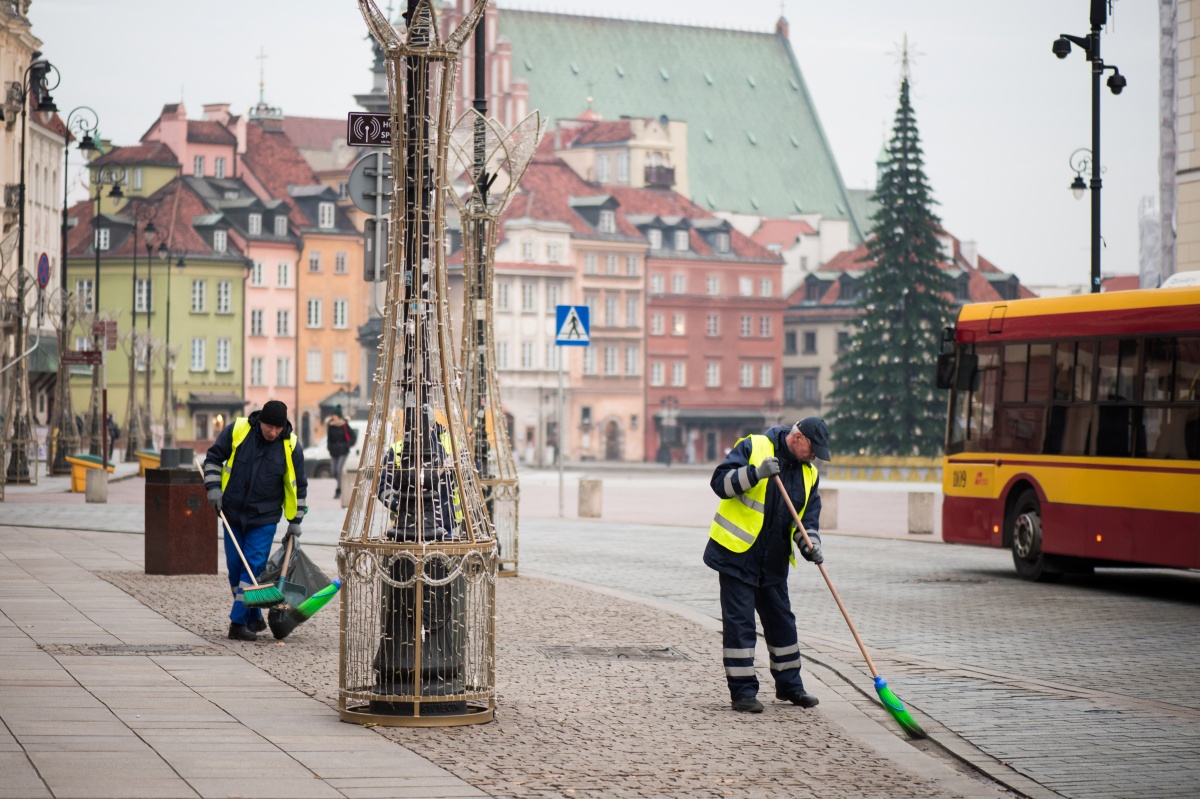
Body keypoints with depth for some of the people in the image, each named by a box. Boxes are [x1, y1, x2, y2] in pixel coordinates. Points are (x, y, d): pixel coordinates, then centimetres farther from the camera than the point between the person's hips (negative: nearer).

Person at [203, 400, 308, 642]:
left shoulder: (291, 447, -8)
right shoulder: (236, 431, -9)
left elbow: (298, 486, 3)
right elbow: (213, 457, 5)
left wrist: (295, 522, 4)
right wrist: (213, 488, -6)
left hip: (264, 519, -2)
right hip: (232, 513, 2)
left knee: (253, 568, -9)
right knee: (235, 568, 6)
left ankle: (239, 621, -8)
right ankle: (254, 618, 19)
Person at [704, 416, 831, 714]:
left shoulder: (808, 473, 8)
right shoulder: (753, 448, -10)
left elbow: (808, 516, 8)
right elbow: (720, 482, -17)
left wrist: (810, 543, -12)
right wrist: (756, 473, -30)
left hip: (774, 561, 7)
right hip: (737, 553, -7)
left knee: (781, 620, 15)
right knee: (740, 623, -4)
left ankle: (789, 685, 28)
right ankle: (742, 691, 1)